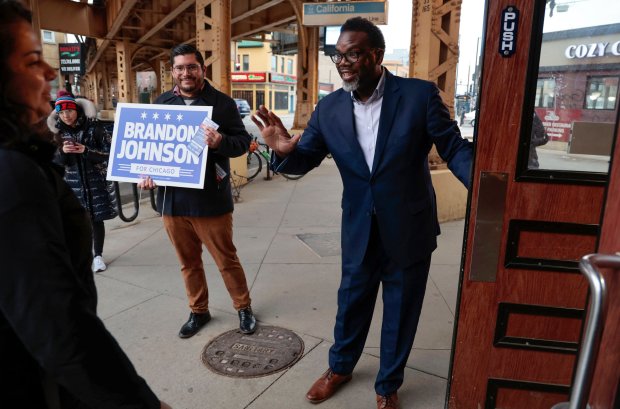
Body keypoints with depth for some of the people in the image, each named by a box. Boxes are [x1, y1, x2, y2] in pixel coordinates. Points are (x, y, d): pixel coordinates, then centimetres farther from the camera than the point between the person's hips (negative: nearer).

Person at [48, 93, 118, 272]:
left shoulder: (94, 128, -7)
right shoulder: (58, 133, 4)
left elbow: (109, 152, -8)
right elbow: (56, 162, 6)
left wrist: (86, 151, -20)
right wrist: (63, 152, -15)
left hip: (96, 181, -3)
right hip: (72, 182, 3)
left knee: (96, 219, 3)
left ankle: (98, 255, 15)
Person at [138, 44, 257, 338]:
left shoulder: (221, 102, -3)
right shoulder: (161, 103, 10)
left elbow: (243, 141, -6)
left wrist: (221, 141, -27)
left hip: (210, 200, -4)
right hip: (172, 199, 4)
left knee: (226, 259, 7)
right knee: (188, 262, 16)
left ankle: (243, 307, 27)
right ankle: (198, 311, 33)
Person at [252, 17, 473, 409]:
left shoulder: (420, 95, -13)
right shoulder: (329, 108, -5)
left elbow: (455, 148, -9)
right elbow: (303, 160, -1)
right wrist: (285, 150, -25)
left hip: (409, 229, -2)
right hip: (359, 230, 2)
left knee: (401, 310, 16)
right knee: (351, 300, 20)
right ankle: (340, 367, 48)